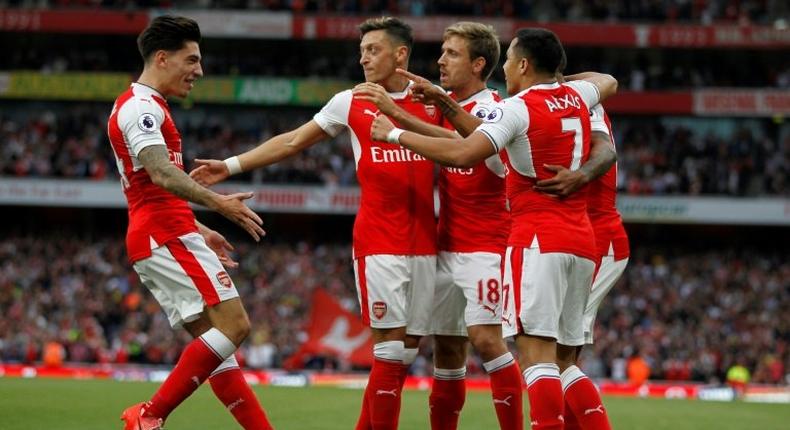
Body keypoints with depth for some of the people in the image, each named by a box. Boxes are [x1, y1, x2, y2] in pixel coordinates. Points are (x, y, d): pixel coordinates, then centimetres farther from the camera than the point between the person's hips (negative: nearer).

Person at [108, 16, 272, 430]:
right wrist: (217, 202, -35)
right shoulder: (141, 106, -10)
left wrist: (199, 230, 29)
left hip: (154, 238, 11)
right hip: (168, 237, -11)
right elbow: (161, 174, -25)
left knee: (213, 339, 6)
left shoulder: (144, 107, 24)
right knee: (234, 324, -15)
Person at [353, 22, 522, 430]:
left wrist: (396, 113, -37)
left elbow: (460, 146, -31)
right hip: (446, 243, 7)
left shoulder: (491, 107, -12)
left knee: (485, 335, -17)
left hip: (483, 244, -7)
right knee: (446, 346, 7)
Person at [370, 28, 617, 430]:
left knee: (536, 349, -12)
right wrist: (556, 79, 43)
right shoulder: (576, 96, 13)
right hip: (582, 241, 7)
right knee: (563, 357, 10)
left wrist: (396, 134, -12)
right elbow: (608, 82, 38)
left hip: (537, 239, -7)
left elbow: (464, 153, -21)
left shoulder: (517, 108, -8)